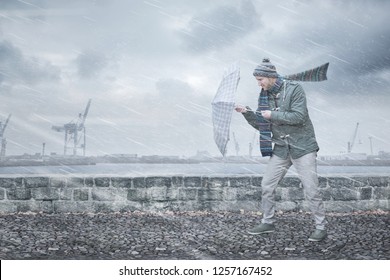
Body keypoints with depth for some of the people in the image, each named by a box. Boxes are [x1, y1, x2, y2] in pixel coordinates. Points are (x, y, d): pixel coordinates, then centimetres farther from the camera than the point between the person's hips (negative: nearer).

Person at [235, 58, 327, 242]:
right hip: (281, 149, 6)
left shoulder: (294, 89, -13)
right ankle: (267, 223, 21)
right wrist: (247, 113, -9)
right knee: (266, 185, 5)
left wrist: (273, 115, -21)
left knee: (311, 189, -5)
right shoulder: (265, 96, 5)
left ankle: (321, 227, 9)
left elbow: (299, 116, -23)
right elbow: (260, 124, 8)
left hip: (302, 147, -6)